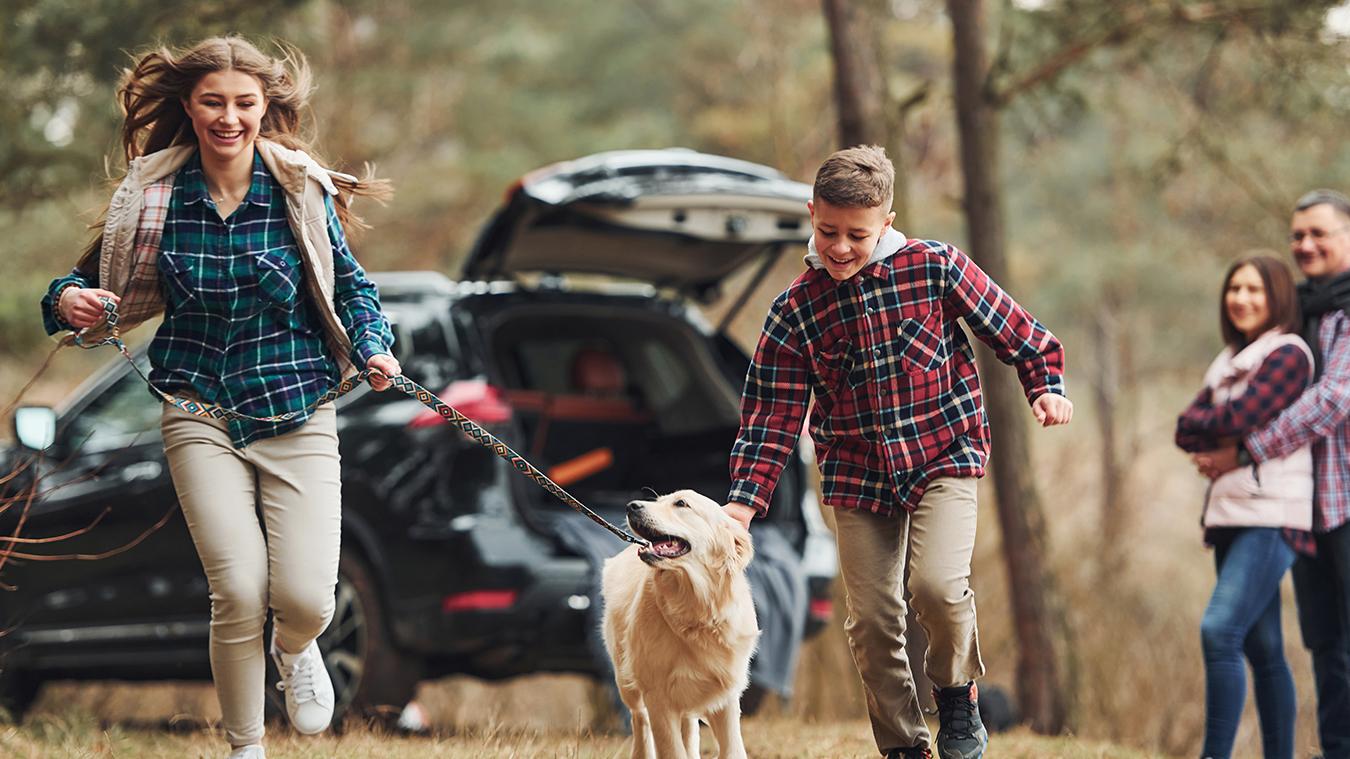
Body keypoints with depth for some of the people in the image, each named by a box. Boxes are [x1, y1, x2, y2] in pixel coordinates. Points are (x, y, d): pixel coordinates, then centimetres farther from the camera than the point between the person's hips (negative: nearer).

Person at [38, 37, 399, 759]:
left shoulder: (301, 190, -2)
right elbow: (95, 279, 10)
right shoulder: (153, 196, -1)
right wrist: (68, 298, -12)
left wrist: (374, 347, -10)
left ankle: (294, 648, 30)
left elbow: (349, 285, 8)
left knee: (305, 598, -11)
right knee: (238, 592, -14)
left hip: (298, 414, 0)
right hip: (202, 415, 0)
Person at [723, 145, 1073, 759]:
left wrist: (1046, 385, -10)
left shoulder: (934, 268, -9)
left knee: (938, 584, -24)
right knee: (872, 621, 0)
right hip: (857, 476, 3)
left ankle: (957, 695, 5)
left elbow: (1012, 329, 3)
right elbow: (772, 415, -3)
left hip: (943, 458, -2)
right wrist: (744, 501, -13)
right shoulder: (795, 310, -5)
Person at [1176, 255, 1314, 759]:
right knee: (1261, 649, 8)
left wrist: (1208, 424, 4)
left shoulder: (1288, 354, -5)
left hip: (1272, 516, -8)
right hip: (1231, 517, 8)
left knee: (1220, 630, -20)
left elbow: (1237, 418, -15)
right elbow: (1186, 430, 10)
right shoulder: (1230, 362, 20)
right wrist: (1225, 433, -7)